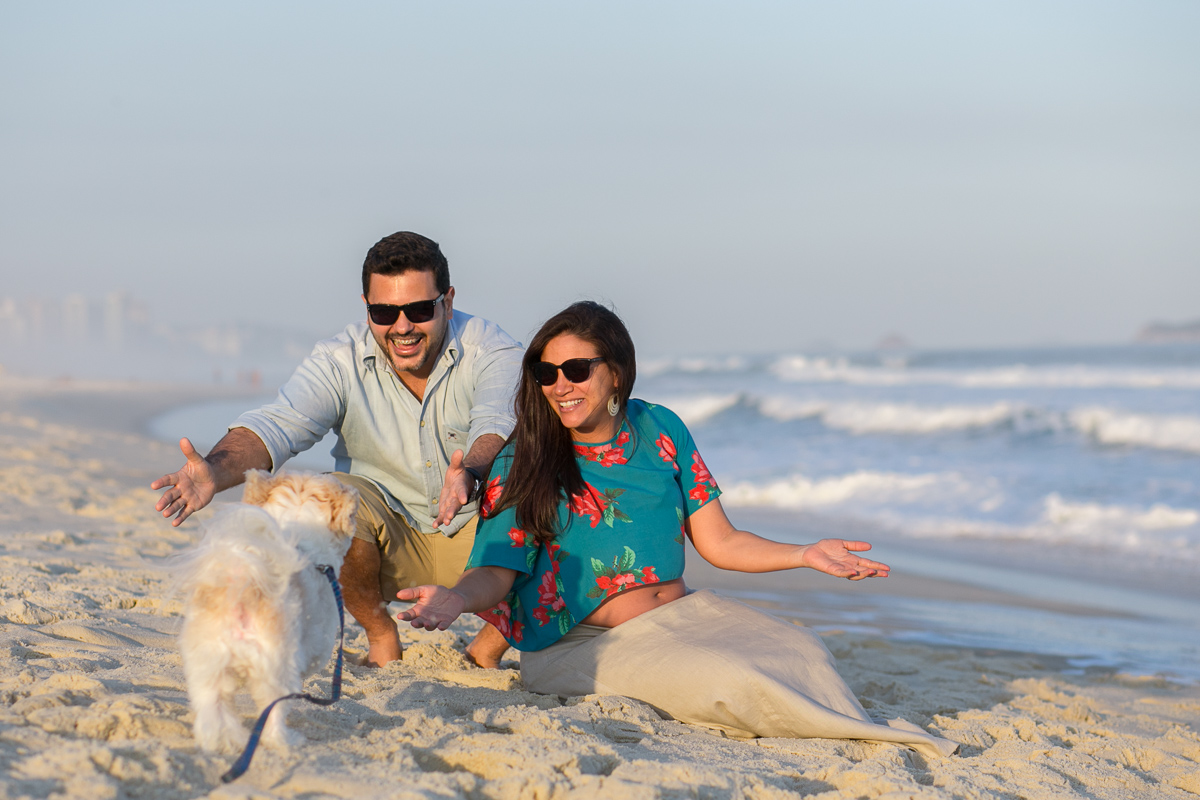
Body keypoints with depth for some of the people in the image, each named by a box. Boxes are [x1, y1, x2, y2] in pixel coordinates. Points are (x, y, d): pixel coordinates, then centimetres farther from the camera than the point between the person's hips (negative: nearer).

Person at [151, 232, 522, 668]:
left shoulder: (493, 351, -14)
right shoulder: (340, 361, -10)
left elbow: (498, 427, -34)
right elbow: (279, 424, -25)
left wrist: (469, 473, -58)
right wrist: (216, 471, -46)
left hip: (477, 538, -1)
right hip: (387, 545, 1)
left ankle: (488, 646, -4)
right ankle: (380, 635, -6)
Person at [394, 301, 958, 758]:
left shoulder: (659, 431, 7)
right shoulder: (522, 466, -1)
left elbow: (718, 542, 9)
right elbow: (497, 571, -7)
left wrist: (805, 555, -3)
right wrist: (454, 599, -29)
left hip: (686, 615, 4)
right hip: (588, 640, -4)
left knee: (798, 650, -24)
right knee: (725, 679, -28)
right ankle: (882, 741, -16)